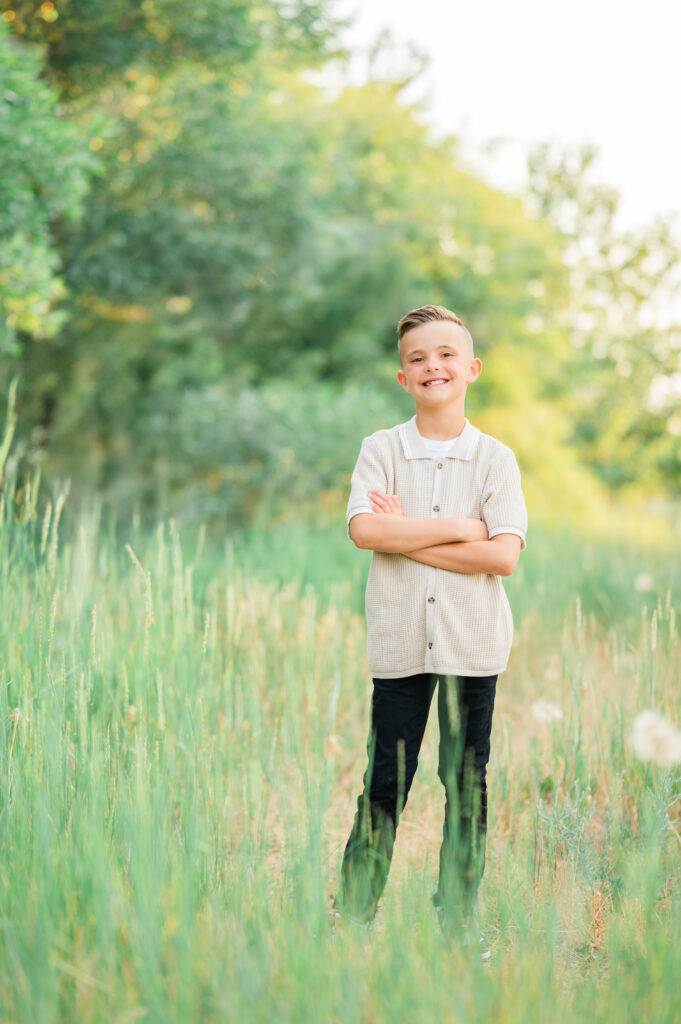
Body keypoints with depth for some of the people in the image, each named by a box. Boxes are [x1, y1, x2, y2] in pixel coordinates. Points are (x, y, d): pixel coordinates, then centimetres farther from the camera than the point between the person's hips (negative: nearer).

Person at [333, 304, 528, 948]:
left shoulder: (495, 459, 1)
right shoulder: (381, 449, 2)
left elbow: (504, 556, -10)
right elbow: (364, 529, -14)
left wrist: (407, 537, -12)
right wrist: (457, 529, -14)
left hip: (474, 644, 1)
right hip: (400, 641, -1)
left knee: (467, 783, 7)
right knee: (385, 781, 2)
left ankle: (458, 922, 20)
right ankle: (352, 915, 14)